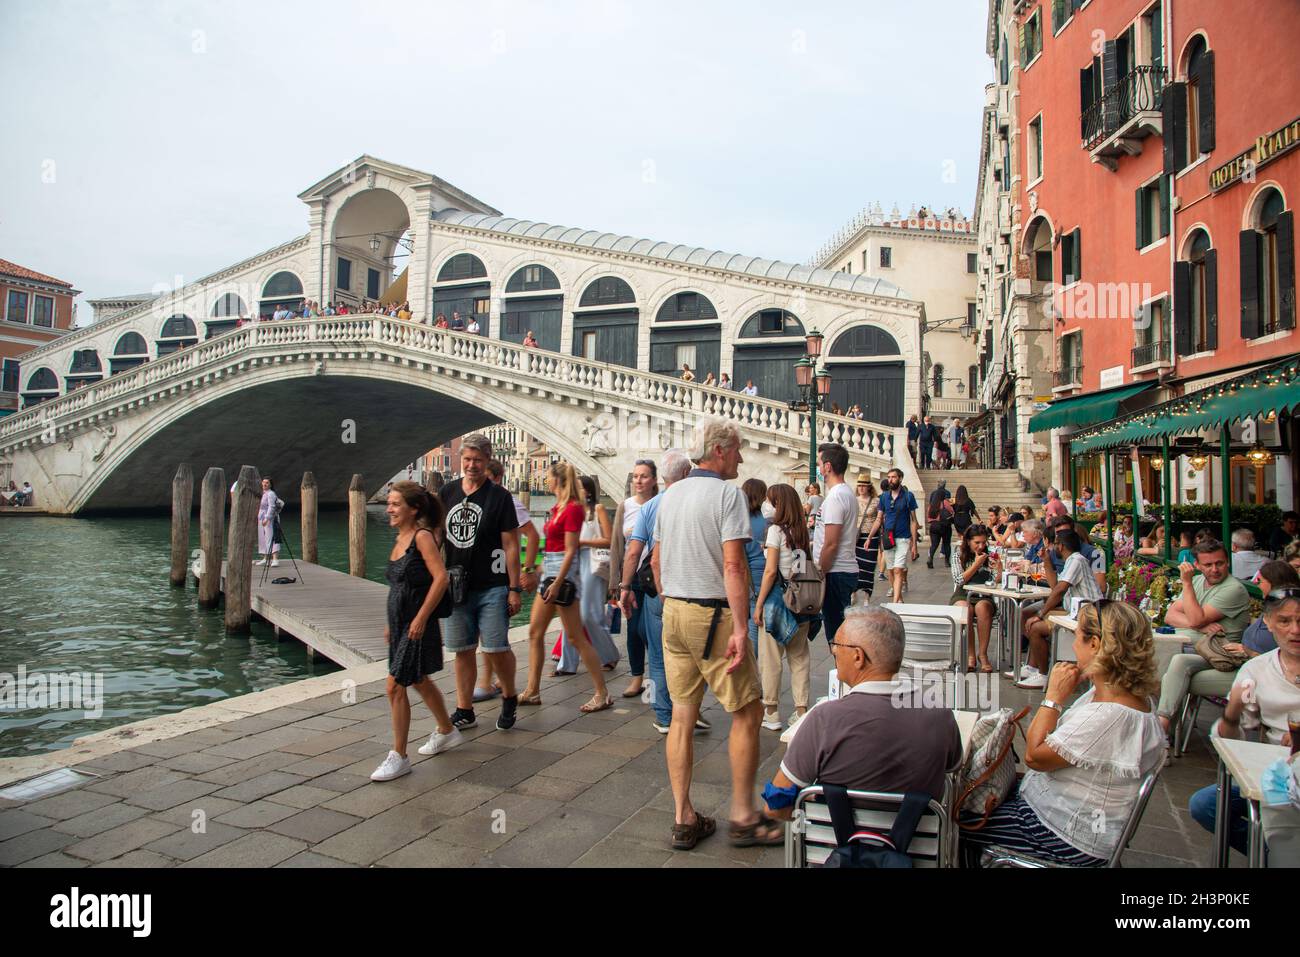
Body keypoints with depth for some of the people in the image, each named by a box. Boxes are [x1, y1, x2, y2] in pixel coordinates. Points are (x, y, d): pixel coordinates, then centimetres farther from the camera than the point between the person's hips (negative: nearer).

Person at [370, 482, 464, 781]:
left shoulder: (423, 536, -15)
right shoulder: (400, 539, 10)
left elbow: (441, 578, -23)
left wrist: (421, 618, -23)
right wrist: (391, 623, 18)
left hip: (417, 624, -9)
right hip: (400, 622, 9)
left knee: (395, 686, -7)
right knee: (419, 680, 21)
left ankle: (399, 757, 4)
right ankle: (446, 731, 41)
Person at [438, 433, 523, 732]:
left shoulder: (499, 496, -4)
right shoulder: (446, 493, 7)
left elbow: (511, 545, -6)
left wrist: (514, 588, -10)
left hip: (492, 587, -4)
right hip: (456, 586, 4)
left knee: (496, 648, -3)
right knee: (463, 650, 9)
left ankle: (510, 699, 22)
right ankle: (464, 712, 20)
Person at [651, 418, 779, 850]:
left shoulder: (670, 494, 12)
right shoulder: (727, 493, -11)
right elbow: (733, 565, -19)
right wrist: (741, 628, -19)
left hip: (674, 612, 8)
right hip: (713, 615, -8)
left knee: (682, 715, 10)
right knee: (747, 711, 5)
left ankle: (683, 819, 17)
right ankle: (743, 816, 13)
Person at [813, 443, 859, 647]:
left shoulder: (835, 497, -17)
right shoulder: (848, 493, 15)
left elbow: (831, 544, -20)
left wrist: (819, 576, -14)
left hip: (835, 573, -10)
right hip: (847, 569, 10)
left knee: (837, 636, -5)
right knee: (842, 632, 15)